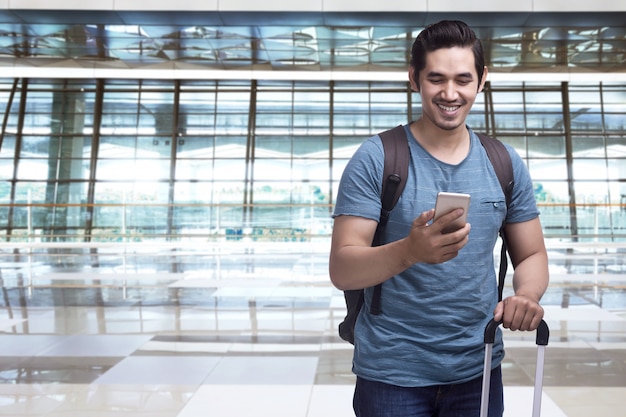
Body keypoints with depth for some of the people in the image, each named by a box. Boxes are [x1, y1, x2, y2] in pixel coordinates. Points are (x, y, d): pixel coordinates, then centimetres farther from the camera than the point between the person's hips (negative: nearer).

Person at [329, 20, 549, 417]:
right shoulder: (376, 159, -11)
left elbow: (531, 255, 8)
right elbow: (341, 269, -16)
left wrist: (526, 295, -14)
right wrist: (409, 251, -34)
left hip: (479, 369, 4)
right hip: (392, 373, -3)